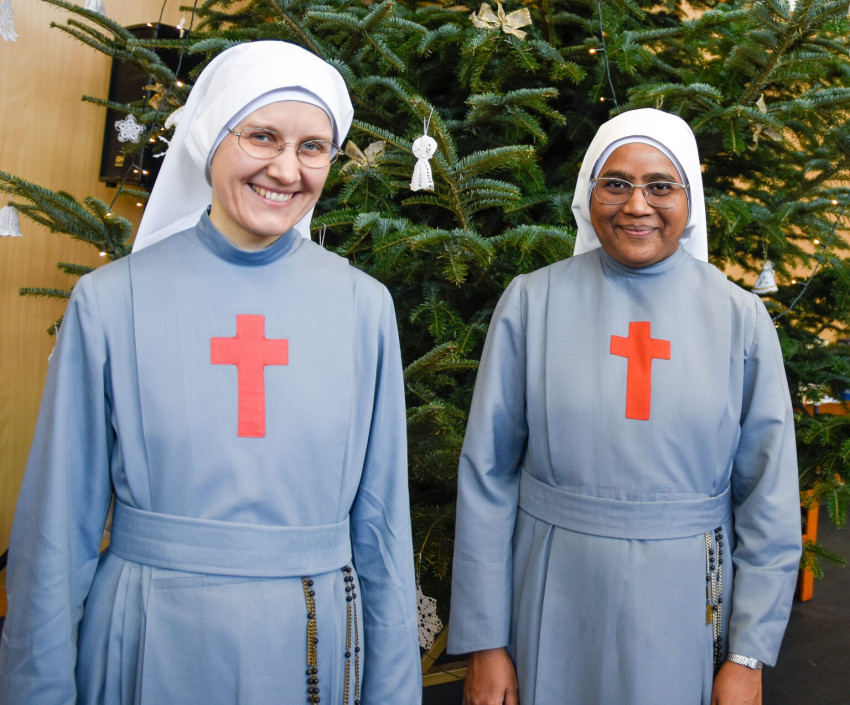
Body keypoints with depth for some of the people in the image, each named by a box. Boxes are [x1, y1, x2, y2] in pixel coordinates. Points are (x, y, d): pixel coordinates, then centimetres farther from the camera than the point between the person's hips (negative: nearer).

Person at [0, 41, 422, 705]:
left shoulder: (364, 307, -3)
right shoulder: (111, 300, -7)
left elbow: (380, 521, 1)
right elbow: (58, 527, -3)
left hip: (309, 648, 2)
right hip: (149, 649, -1)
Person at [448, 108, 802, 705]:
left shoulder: (739, 316, -2)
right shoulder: (532, 302, -5)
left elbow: (769, 499, 0)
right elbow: (487, 476, -5)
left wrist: (749, 655, -3)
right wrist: (483, 641, -5)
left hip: (685, 610, 1)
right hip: (555, 610, 0)